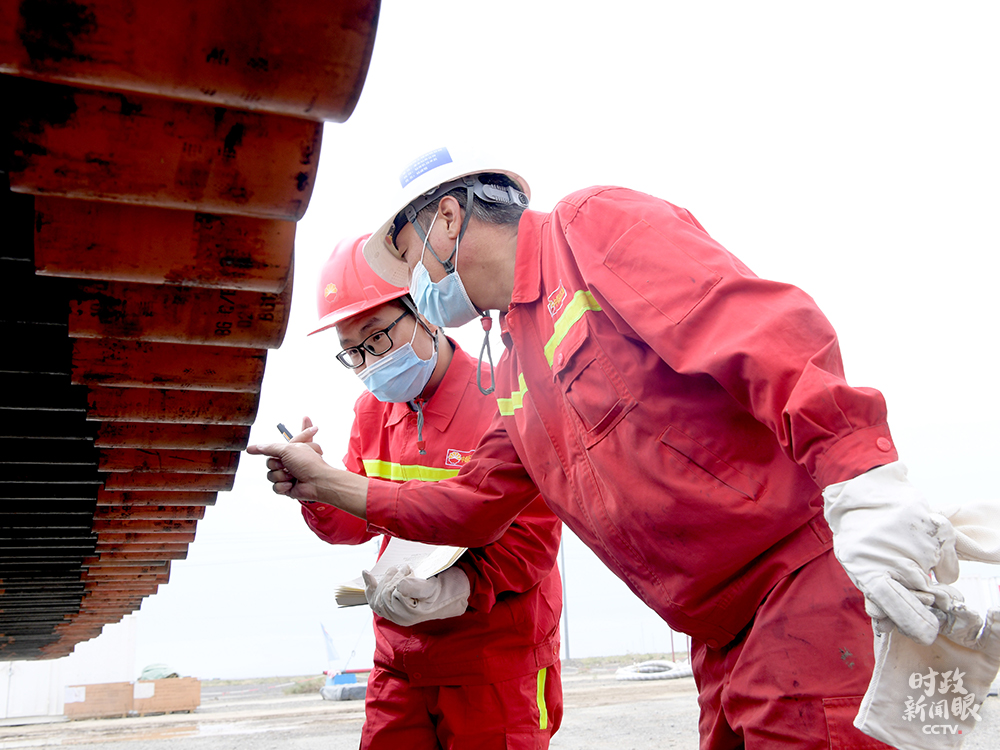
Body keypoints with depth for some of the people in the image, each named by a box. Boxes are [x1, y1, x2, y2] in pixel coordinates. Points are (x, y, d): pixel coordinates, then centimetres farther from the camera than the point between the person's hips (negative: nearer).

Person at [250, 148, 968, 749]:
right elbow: (474, 505, 24)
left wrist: (861, 479, -33)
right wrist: (328, 484, 25)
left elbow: (756, 322, -22)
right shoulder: (515, 375, 19)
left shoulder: (591, 224, -7)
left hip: (809, 564, -8)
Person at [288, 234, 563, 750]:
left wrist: (462, 587, -29)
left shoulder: (504, 403, -15)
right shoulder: (373, 409, 6)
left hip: (496, 654, -5)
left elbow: (533, 538, -15)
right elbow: (357, 523, 7)